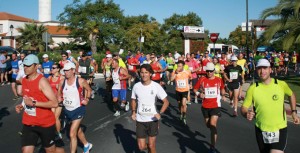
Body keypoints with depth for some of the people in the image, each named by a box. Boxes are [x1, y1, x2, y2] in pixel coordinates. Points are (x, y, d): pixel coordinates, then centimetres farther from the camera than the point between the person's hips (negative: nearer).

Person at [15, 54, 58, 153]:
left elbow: (55, 103, -24)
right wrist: (21, 106, 3)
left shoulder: (42, 81, -19)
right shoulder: (24, 80, 5)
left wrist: (33, 103, -27)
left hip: (45, 123, -6)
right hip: (28, 123, 6)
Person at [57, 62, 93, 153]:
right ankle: (87, 145, 47)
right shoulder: (62, 82, -4)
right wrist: (59, 98, -8)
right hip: (67, 110, 5)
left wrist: (87, 99, -9)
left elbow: (89, 90, 2)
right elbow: (59, 93, 11)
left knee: (72, 134, -11)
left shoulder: (80, 81, -14)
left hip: (78, 110, -5)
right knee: (78, 130, 23)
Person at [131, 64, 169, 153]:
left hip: (152, 120, -2)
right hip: (140, 120, 2)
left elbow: (166, 102, -5)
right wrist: (133, 112, -3)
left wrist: (160, 113, -19)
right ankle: (148, 146, 38)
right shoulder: (136, 86, -5)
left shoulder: (156, 86, -11)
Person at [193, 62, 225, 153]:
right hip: (205, 106, 2)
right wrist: (199, 94, -15)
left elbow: (222, 88, 18)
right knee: (208, 125, 17)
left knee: (213, 125, -16)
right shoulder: (202, 80, -5)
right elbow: (195, 89, 4)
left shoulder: (219, 80, -1)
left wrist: (223, 95, 1)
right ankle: (214, 132, 54)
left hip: (216, 106, -2)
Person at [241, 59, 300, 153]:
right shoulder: (253, 88, -9)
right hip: (261, 130, 1)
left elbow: (291, 95, 14)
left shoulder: (281, 84, -7)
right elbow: (243, 107, -3)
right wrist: (246, 114, -23)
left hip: (280, 130, -1)